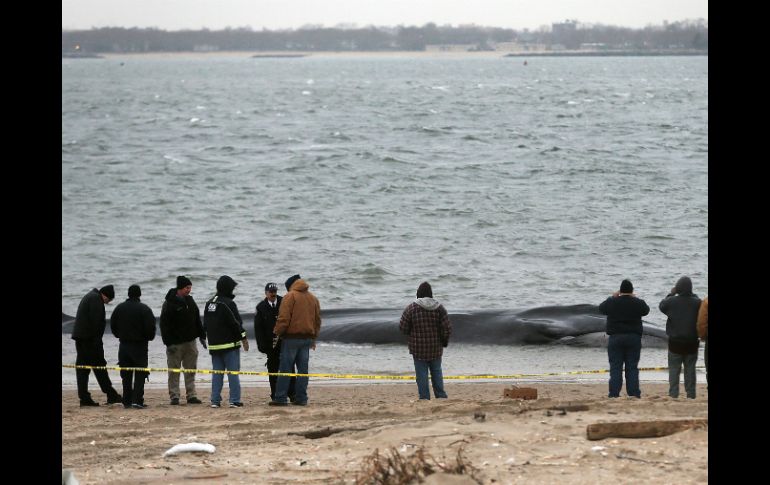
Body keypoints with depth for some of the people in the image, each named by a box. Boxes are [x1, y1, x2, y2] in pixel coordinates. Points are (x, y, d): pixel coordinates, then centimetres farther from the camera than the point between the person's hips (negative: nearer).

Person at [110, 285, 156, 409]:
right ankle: (137, 400, -11)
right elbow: (151, 327, -13)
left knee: (126, 375, 10)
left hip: (124, 345, 4)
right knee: (140, 375, -1)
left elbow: (113, 325, 7)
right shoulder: (144, 309, -11)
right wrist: (149, 337, 7)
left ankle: (127, 401, 9)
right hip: (140, 346, -4)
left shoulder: (119, 308, 3)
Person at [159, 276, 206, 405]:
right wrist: (168, 342, -17)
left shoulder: (190, 301, 10)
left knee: (191, 370, 7)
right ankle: (174, 396, 3)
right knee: (174, 371, 0)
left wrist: (202, 336, 13)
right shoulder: (169, 303, -11)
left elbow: (197, 320, 18)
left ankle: (191, 395, 11)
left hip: (190, 341, 6)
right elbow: (164, 325, -13)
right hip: (175, 343, -6)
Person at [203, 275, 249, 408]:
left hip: (214, 344, 7)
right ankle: (235, 400, -6)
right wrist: (243, 337, -5)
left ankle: (215, 400, 6)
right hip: (230, 343, -7)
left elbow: (205, 324, 16)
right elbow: (235, 323, -14)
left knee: (217, 373, 9)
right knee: (233, 372, -3)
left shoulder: (209, 303, 11)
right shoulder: (228, 304, -13)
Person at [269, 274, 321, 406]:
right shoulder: (313, 298, 13)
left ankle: (280, 398, -5)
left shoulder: (290, 296, -6)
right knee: (303, 368, 7)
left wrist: (277, 333, -4)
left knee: (285, 368, -3)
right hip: (307, 338, 6)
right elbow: (317, 320, 17)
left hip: (291, 337, -6)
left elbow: (284, 318, -13)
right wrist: (314, 338, 23)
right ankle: (301, 398, 5)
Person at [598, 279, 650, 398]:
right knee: (632, 368, 4)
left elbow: (601, 308, 13)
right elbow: (646, 310, 16)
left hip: (616, 338, -1)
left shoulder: (612, 303, -5)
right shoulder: (637, 303, -4)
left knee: (615, 367, 1)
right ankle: (634, 393, 1)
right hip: (634, 338, 1)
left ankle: (614, 393, -4)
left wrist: (612, 297, 25)